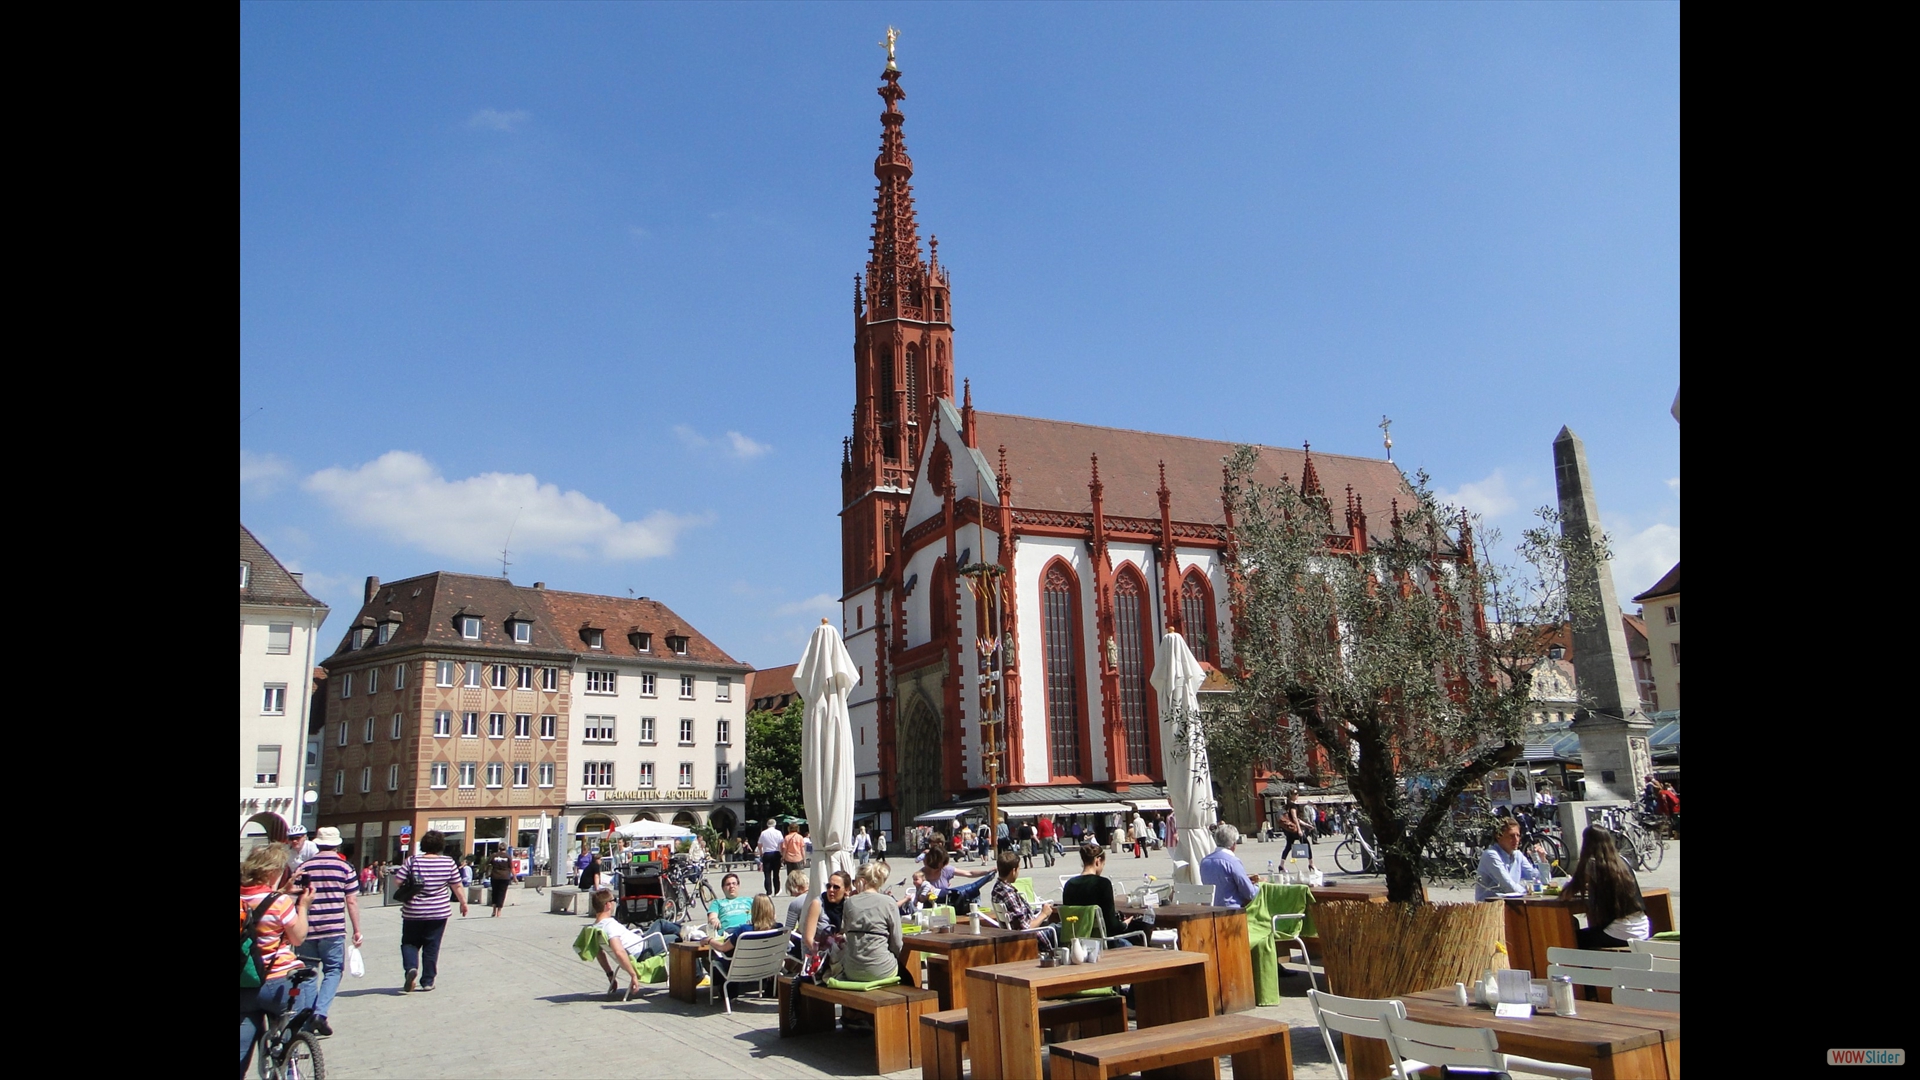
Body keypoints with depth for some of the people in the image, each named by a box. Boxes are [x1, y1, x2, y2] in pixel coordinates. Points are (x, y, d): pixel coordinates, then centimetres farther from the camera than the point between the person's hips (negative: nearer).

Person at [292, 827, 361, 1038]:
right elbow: (352, 901, -3)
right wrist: (357, 930, 4)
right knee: (333, 970, 7)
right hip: (333, 930, -2)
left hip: (307, 929, 3)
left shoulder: (304, 867, 6)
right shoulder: (345, 867, -1)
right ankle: (320, 1013, -10)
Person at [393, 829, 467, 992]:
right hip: (439, 912, 1)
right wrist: (463, 902, 15)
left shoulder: (412, 861, -7)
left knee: (409, 942, 15)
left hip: (413, 912, -1)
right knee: (431, 947, 10)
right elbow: (457, 886, 1)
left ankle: (411, 967, -10)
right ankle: (427, 982, 13)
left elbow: (397, 881, -8)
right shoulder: (449, 863, -5)